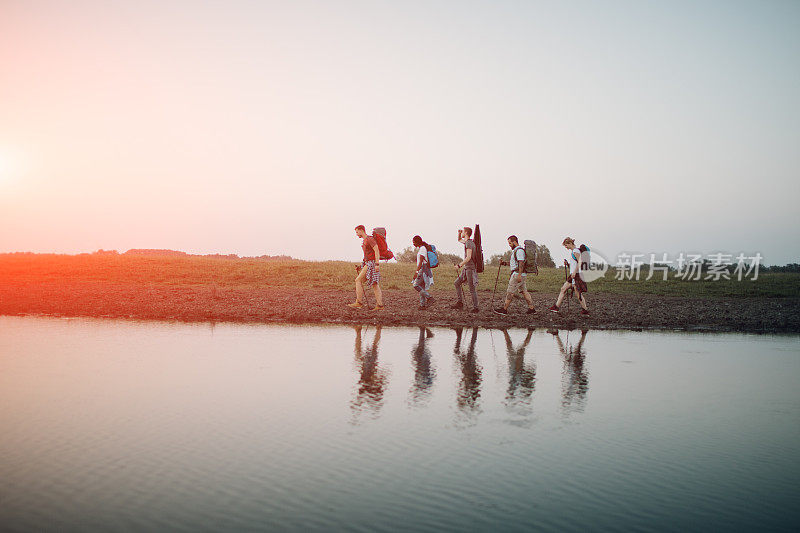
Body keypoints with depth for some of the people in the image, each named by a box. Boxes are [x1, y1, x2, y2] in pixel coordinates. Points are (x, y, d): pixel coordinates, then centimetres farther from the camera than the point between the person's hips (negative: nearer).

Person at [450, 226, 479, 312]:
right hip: (467, 268, 10)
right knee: (457, 283, 12)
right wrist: (459, 233, 18)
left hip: (471, 268, -10)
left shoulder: (469, 243, -15)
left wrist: (459, 265, -20)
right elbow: (459, 240, 36)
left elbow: (468, 257, -23)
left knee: (472, 289, -7)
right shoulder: (467, 241, 14)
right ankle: (460, 303, 12)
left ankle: (475, 308, -2)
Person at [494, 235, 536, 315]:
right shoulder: (515, 251, 19)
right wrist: (504, 263, 15)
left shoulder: (519, 250, -13)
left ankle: (504, 309, -1)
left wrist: (519, 275, -26)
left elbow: (521, 263, -21)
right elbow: (513, 263, 25)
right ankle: (531, 308, 9)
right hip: (522, 275, 10)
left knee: (510, 292, -5)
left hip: (518, 274, -10)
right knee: (524, 291, 10)